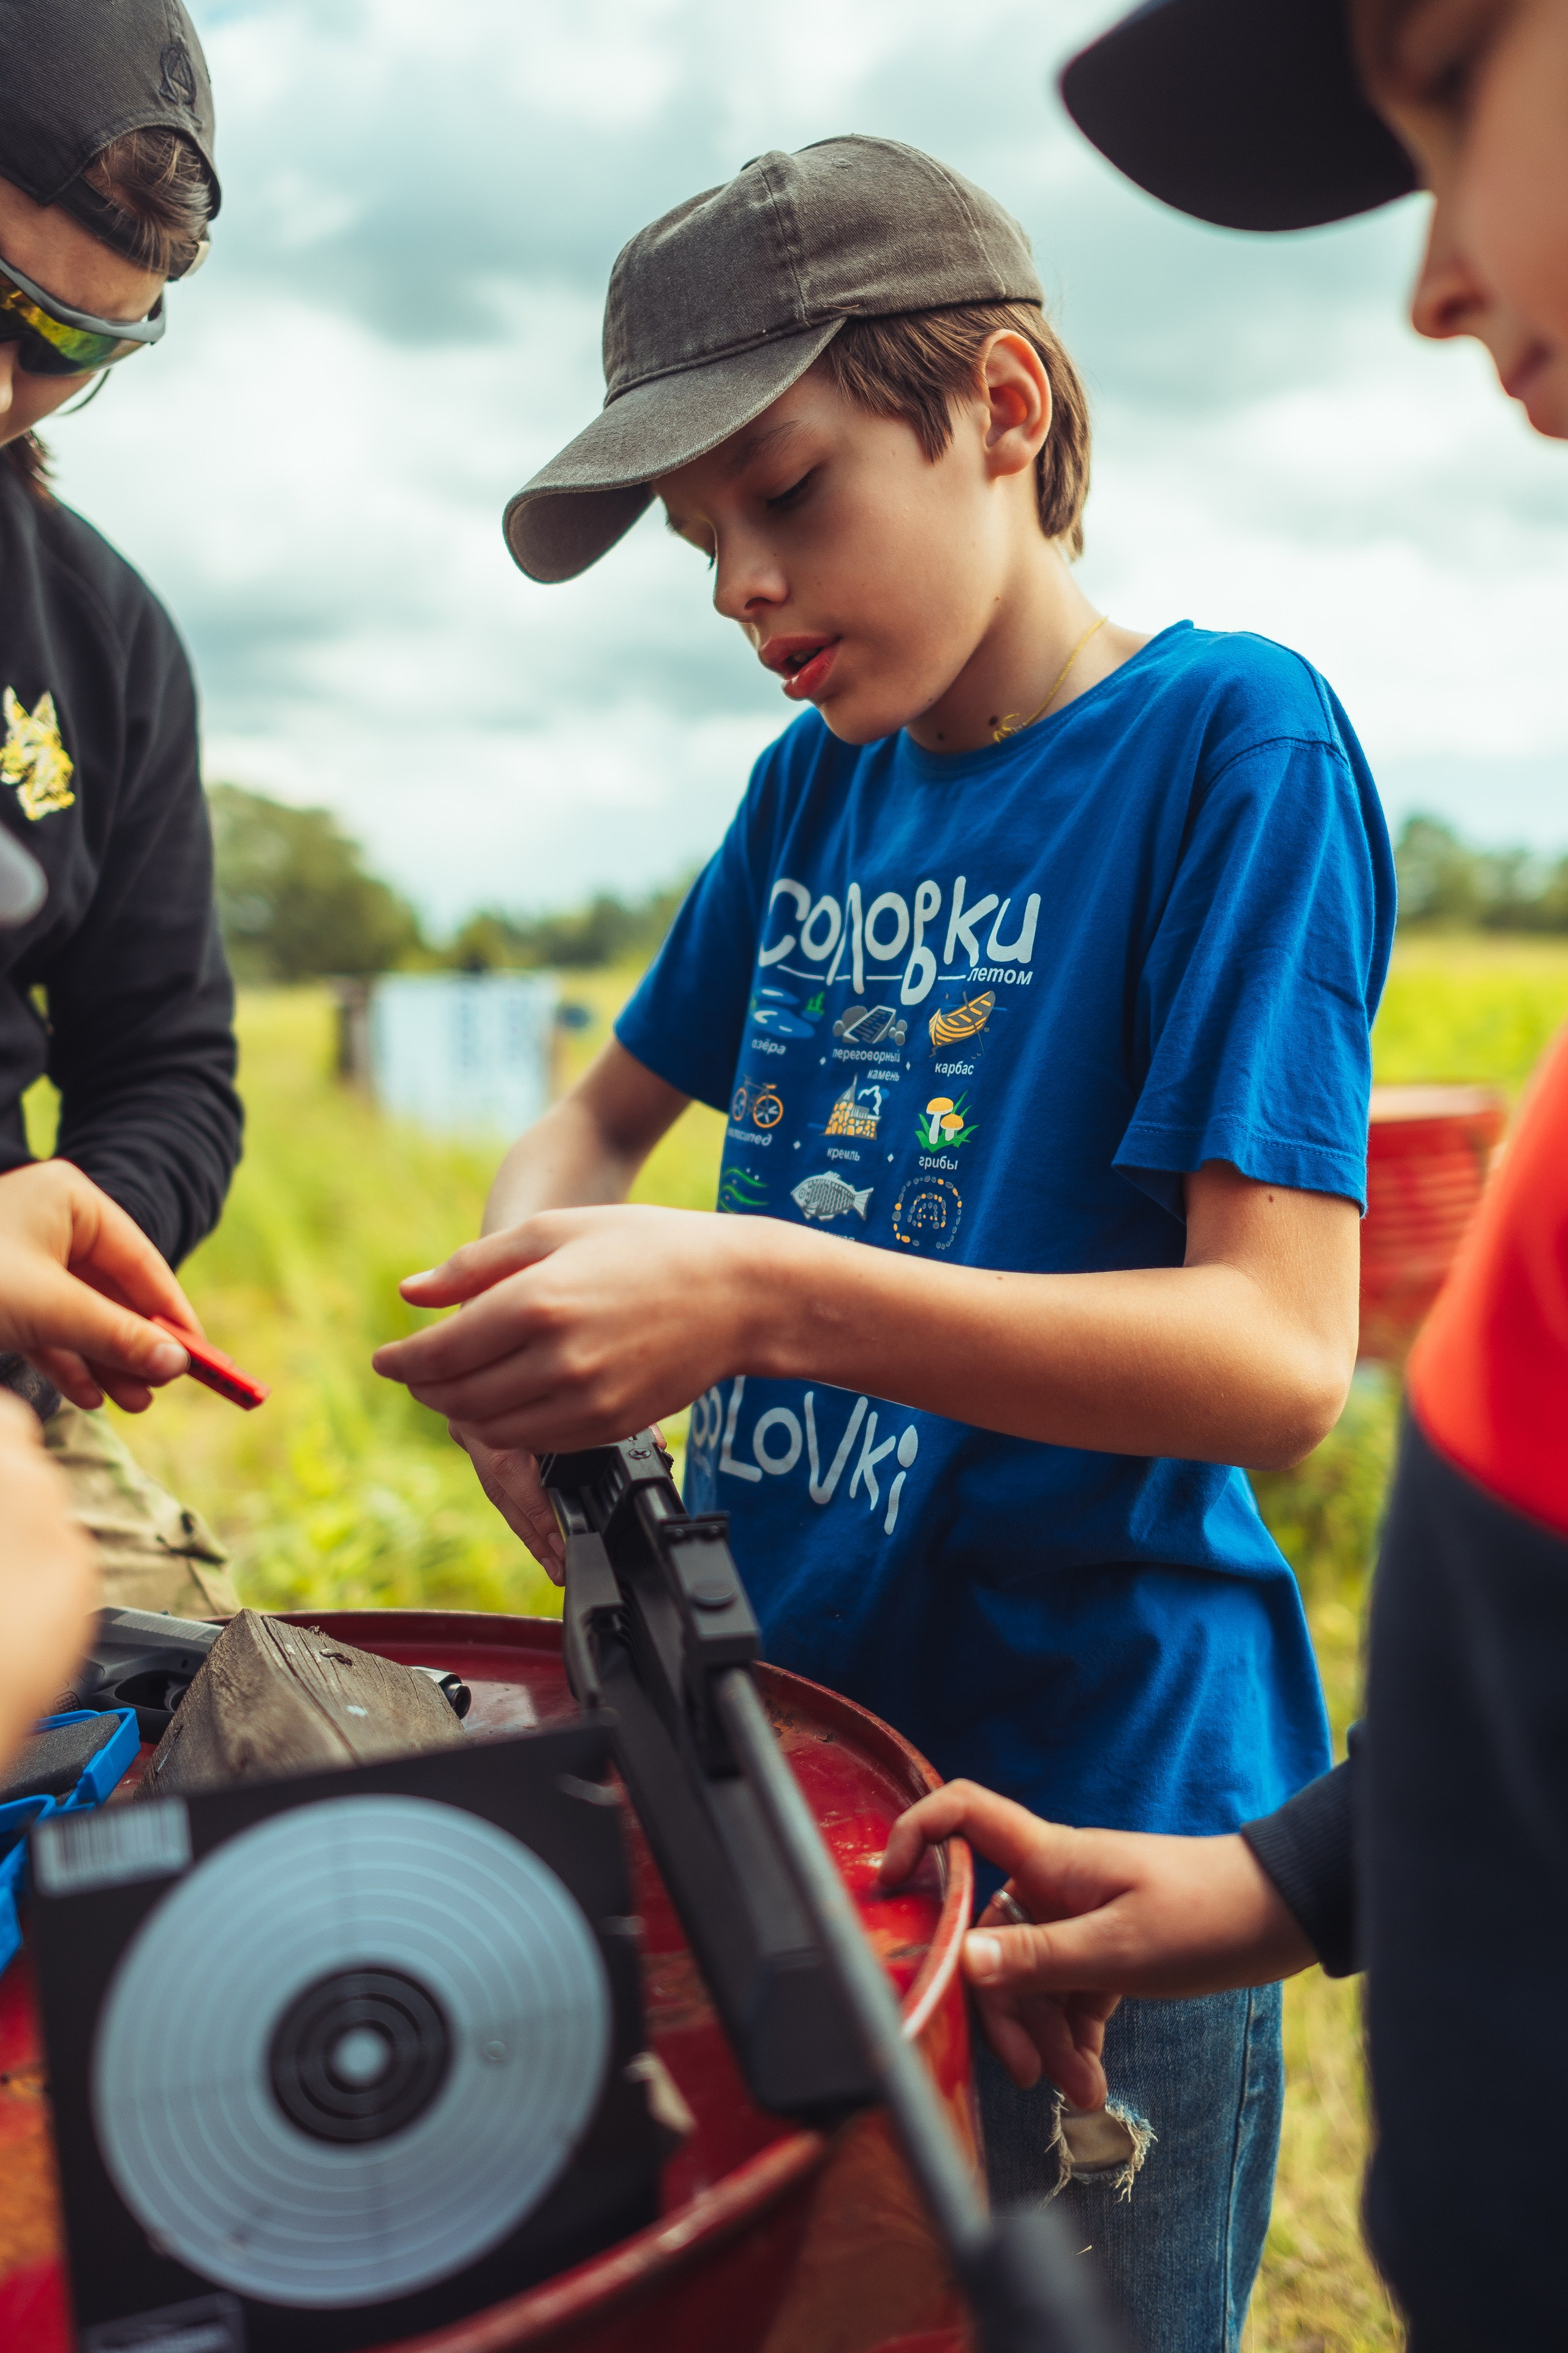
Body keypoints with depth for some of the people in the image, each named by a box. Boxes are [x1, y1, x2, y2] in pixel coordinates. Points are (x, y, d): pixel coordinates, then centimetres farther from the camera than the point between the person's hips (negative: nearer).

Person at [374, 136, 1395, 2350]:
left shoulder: (1234, 742, -13)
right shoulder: (816, 781, 5)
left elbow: (1278, 1355, -21)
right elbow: (606, 1112, 18)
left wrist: (763, 1294, -30)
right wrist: (528, 1278, -6)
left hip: (1096, 1821, -6)